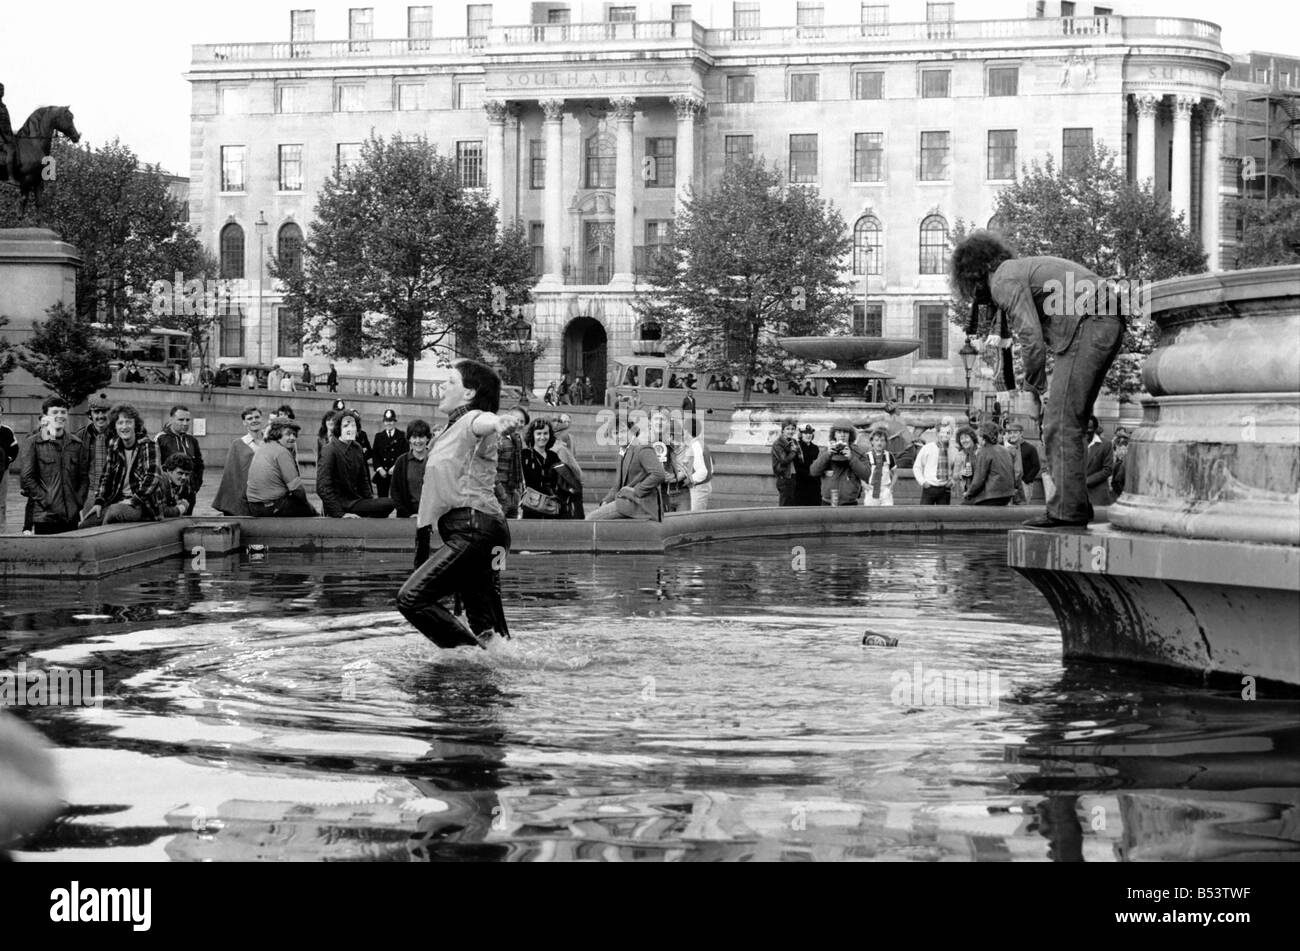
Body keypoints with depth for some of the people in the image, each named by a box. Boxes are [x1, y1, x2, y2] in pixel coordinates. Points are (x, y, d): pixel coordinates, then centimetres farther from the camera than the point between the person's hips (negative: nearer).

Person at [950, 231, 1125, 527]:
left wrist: (1035, 391, -4)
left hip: (1087, 326, -10)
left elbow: (1031, 338, -13)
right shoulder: (1023, 268, 27)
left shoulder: (1005, 281, -3)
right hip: (1110, 326, 10)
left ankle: (1067, 509, -10)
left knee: (1060, 422, -8)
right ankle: (1076, 506, 12)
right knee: (1071, 422, 13)